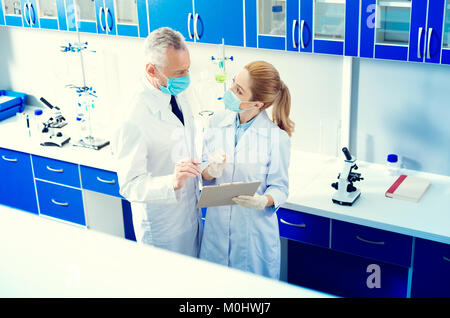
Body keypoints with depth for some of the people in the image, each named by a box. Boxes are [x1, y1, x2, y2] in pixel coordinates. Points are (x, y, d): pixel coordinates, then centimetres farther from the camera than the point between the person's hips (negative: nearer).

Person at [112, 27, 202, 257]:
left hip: (191, 213, 8)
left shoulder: (178, 97, 1)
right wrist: (172, 182, -42)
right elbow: (130, 186, -27)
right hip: (161, 227, -8)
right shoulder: (133, 119, -27)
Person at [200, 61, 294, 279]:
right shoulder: (217, 123, -1)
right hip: (217, 226, 3)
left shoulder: (277, 137, -12)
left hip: (254, 232, -3)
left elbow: (280, 187, -7)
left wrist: (263, 201, -27)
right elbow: (203, 175, 4)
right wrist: (211, 171, -18)